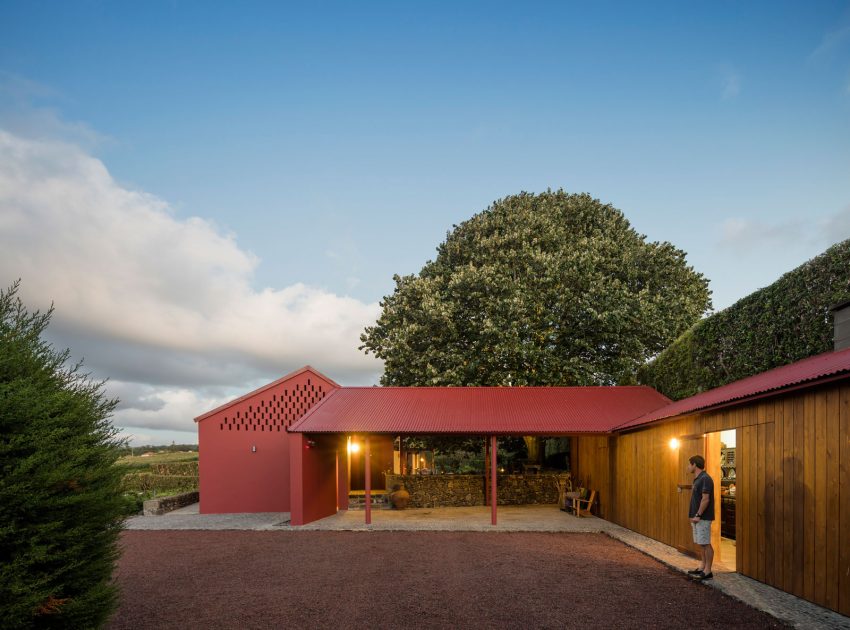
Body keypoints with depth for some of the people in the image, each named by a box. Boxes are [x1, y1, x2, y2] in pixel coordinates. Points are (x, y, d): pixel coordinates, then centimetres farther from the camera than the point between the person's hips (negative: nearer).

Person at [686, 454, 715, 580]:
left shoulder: (705, 479, -17)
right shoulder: (697, 479, 14)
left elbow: (705, 499, -22)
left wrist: (698, 515, -20)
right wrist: (693, 516, 19)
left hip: (703, 518, -10)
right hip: (697, 518, 10)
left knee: (705, 544, -4)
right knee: (700, 544, 14)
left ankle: (708, 571, 1)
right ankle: (702, 567, 21)